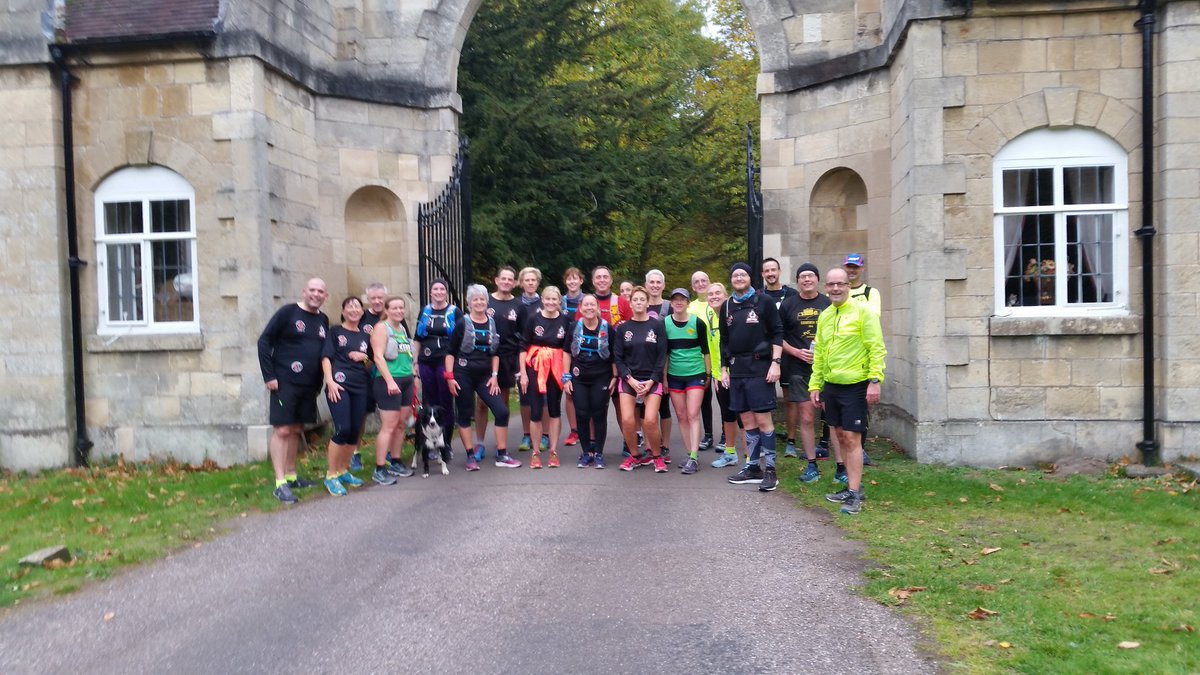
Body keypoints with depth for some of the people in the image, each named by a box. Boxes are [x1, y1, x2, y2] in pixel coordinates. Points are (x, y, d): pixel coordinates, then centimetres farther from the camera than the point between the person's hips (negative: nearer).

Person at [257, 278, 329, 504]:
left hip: (309, 386, 6)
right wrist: (269, 376, -12)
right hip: (285, 383, -6)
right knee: (282, 430, -7)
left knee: (297, 430, 14)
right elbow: (264, 342, -8)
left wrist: (319, 384, 13)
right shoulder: (288, 312, -7)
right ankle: (280, 483, -7)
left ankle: (291, 475, 25)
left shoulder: (323, 320, 11)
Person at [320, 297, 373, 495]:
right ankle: (331, 476, -5)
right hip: (339, 384, -5)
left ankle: (343, 471, 20)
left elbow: (371, 366, 22)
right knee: (343, 429, -15)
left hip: (360, 387, 5)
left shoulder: (365, 336, 18)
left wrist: (364, 358, -1)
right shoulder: (335, 331, 5)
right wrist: (330, 381, -16)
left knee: (355, 431, 5)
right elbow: (326, 357, -4)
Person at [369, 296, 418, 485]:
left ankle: (395, 462, 21)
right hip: (389, 381, -8)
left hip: (406, 381, 8)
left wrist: (413, 375, 18)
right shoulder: (381, 328, -6)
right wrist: (390, 381, -22)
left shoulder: (403, 328, 16)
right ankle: (379, 469, -5)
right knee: (389, 426, -9)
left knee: (402, 424, 10)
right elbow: (378, 356, -15)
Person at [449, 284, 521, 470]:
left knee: (502, 411, -4)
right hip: (463, 375, -3)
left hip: (485, 376, 4)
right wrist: (450, 377, -9)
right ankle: (471, 456, 13)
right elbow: (450, 352, -3)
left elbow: (495, 352, 11)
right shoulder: (463, 323, -4)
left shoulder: (493, 322, 7)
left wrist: (494, 375, 4)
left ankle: (502, 456, 5)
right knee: (465, 415, 3)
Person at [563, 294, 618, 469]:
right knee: (582, 415, 2)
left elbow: (614, 355, 2)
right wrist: (566, 377, 1)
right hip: (579, 378, 1)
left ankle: (598, 453, 11)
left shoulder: (607, 328, -3)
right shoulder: (574, 327, 1)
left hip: (601, 379, -1)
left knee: (599, 415, 1)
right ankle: (586, 452, 14)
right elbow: (567, 353, 6)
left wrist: (615, 377, -2)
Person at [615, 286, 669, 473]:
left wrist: (651, 381, -9)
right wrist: (630, 380, -9)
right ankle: (634, 456, 11)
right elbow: (618, 357, 3)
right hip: (628, 379, 2)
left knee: (650, 421, -14)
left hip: (652, 380, -1)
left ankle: (657, 456, 9)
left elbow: (662, 356, -1)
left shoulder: (656, 325, 2)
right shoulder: (623, 328, 5)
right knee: (627, 420, -11)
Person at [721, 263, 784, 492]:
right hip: (736, 370, 5)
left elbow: (777, 333, -3)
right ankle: (752, 467, 16)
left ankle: (770, 470, -1)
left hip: (759, 368, -5)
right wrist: (723, 368, 13)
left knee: (762, 419, -7)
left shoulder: (764, 301, -1)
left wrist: (775, 362, -11)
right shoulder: (727, 306, 13)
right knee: (747, 420, 9)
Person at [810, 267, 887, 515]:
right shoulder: (824, 316, 11)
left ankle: (855, 494, 1)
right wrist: (815, 385, 14)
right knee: (841, 437, 12)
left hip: (855, 386, -7)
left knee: (852, 439, -6)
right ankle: (852, 487, 23)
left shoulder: (862, 311, -8)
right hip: (831, 386, 7)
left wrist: (875, 380, -19)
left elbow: (877, 348, -12)